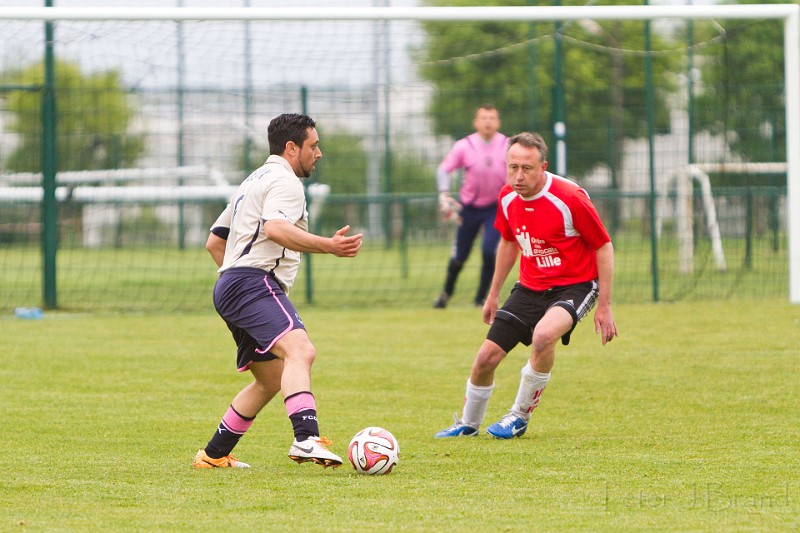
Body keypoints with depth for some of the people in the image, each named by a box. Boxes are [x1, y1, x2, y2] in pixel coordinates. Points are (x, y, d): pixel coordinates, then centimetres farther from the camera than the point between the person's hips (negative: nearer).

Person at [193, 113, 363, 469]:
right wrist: (326, 246, -31)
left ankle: (213, 455, 24)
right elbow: (275, 228, -24)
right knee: (299, 350, -30)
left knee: (271, 379, 20)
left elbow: (215, 241, 33)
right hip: (255, 283, -11)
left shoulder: (253, 182, 29)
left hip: (229, 284, 11)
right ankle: (307, 439, -51)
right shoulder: (284, 181, -3)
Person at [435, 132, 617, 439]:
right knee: (487, 356, -1)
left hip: (574, 285, -6)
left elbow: (604, 247, -13)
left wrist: (604, 307, -13)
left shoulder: (570, 198, -22)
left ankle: (520, 416, -14)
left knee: (543, 335, -36)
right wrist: (493, 295, 22)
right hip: (530, 287, 6)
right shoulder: (508, 198, -3)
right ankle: (468, 423, 29)